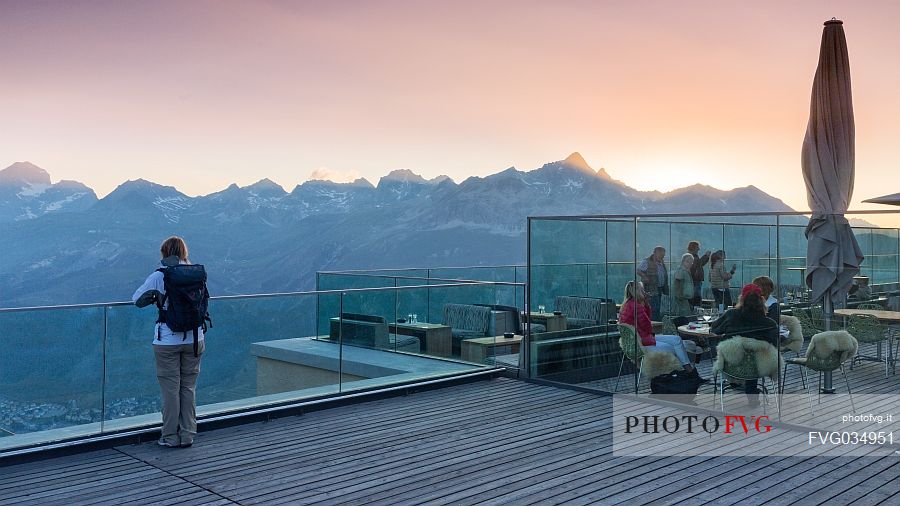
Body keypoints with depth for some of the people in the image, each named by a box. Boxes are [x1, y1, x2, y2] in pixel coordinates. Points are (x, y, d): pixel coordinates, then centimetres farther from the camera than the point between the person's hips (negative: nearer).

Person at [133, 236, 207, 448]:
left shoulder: (159, 276, -9)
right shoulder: (199, 274, 0)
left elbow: (137, 299, -1)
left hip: (168, 341, -3)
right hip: (194, 339, 3)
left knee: (170, 389, 6)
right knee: (189, 387, 12)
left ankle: (171, 437, 13)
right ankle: (188, 435, 18)